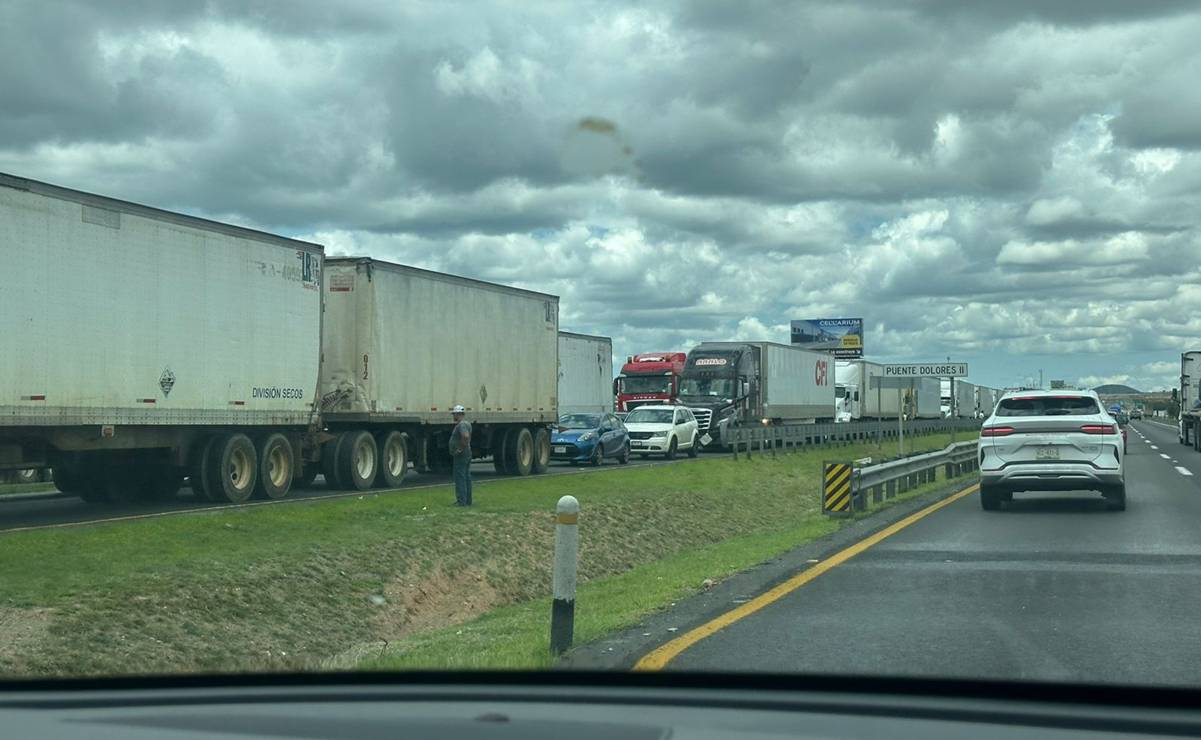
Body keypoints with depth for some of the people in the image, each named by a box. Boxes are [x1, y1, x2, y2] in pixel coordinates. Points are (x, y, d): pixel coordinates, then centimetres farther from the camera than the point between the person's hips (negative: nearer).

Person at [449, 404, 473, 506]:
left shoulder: (461, 425, -18)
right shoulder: (467, 423, 15)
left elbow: (466, 436, -35)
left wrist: (461, 448, -26)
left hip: (460, 455, -10)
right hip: (467, 455, 10)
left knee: (460, 478, -7)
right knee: (466, 477, 12)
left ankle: (461, 501, -8)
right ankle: (468, 500, 16)